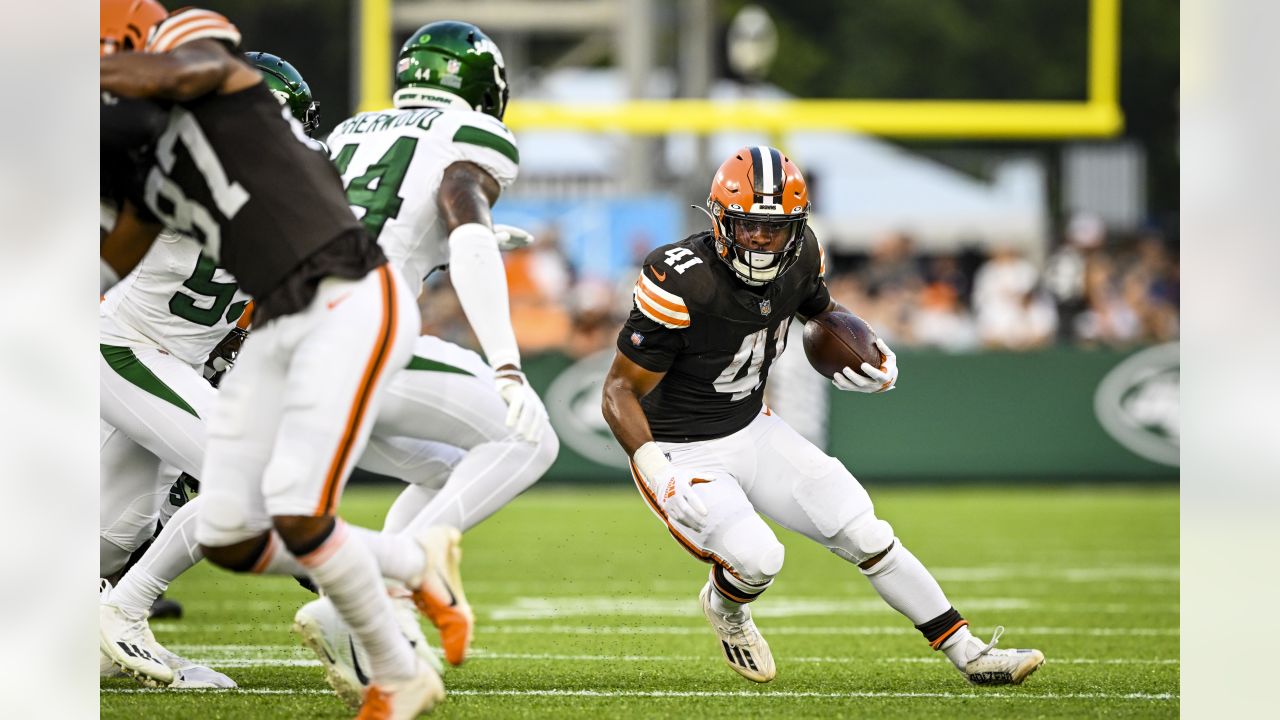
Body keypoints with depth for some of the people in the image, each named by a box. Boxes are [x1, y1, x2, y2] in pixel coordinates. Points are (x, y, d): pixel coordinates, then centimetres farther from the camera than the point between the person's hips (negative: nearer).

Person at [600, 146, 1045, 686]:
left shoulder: (799, 257, -7)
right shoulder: (681, 284, -28)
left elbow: (820, 307, 18)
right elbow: (621, 390, -21)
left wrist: (876, 354, -1)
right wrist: (655, 471, -35)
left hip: (753, 430, 6)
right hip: (682, 453, -6)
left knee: (863, 534, -3)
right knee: (756, 559, -26)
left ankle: (967, 653, 8)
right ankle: (725, 609, 12)